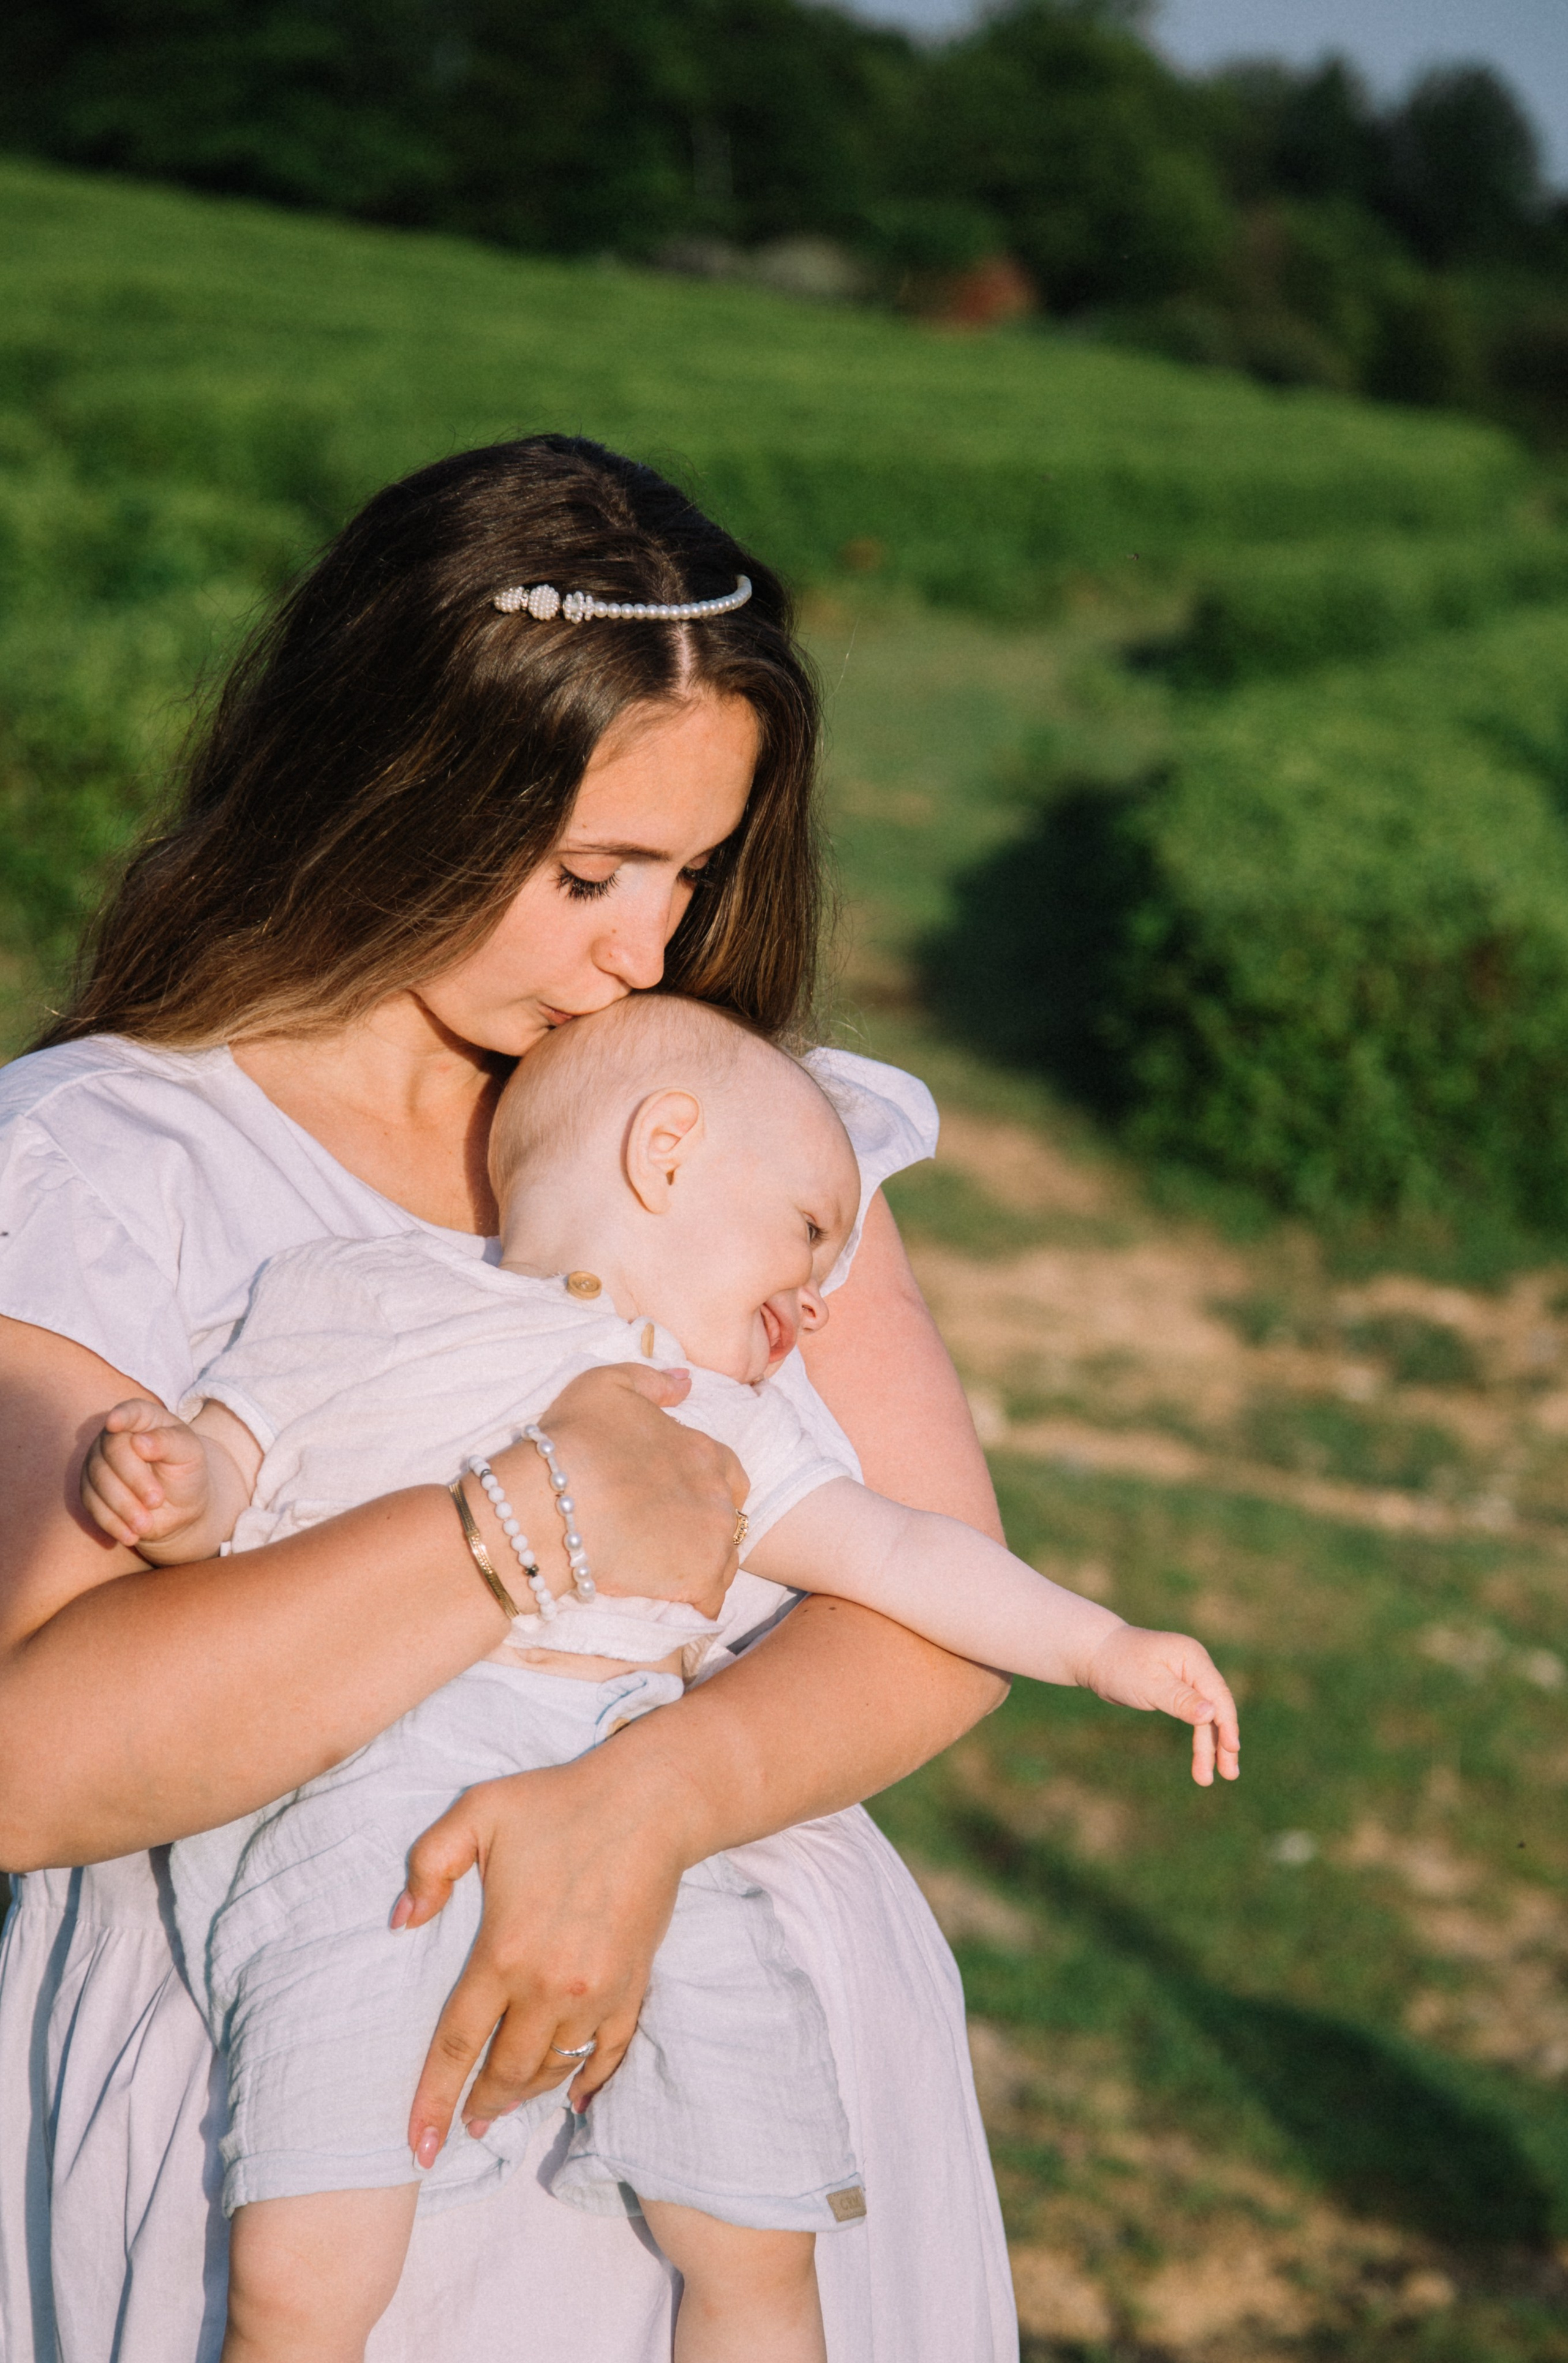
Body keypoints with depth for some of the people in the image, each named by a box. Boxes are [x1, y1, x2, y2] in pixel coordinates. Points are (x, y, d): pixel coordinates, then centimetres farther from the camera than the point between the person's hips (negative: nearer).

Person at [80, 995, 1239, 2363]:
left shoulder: (724, 1425, 31)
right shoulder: (357, 1298, 18)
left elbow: (898, 1552, 27)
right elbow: (230, 1463, 13)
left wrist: (1102, 1646, 19)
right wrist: (169, 1486, -10)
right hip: (369, 1805, -5)